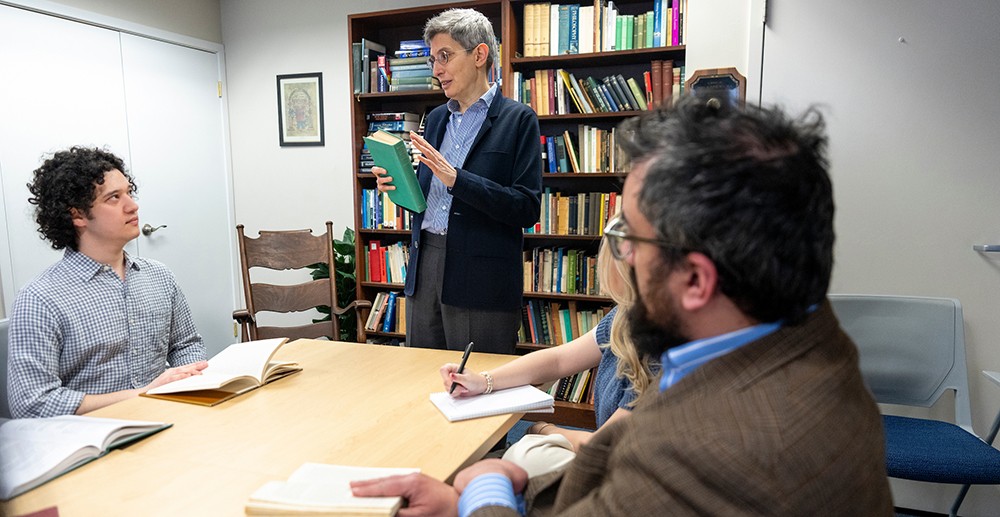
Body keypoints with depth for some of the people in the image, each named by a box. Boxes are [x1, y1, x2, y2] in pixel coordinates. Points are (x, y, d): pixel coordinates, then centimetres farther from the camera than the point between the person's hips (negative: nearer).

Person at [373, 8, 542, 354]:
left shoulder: (517, 120, -5)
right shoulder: (436, 118, 15)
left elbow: (527, 208, -13)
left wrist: (456, 178, -21)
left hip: (481, 280, -6)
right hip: (424, 266, 6)